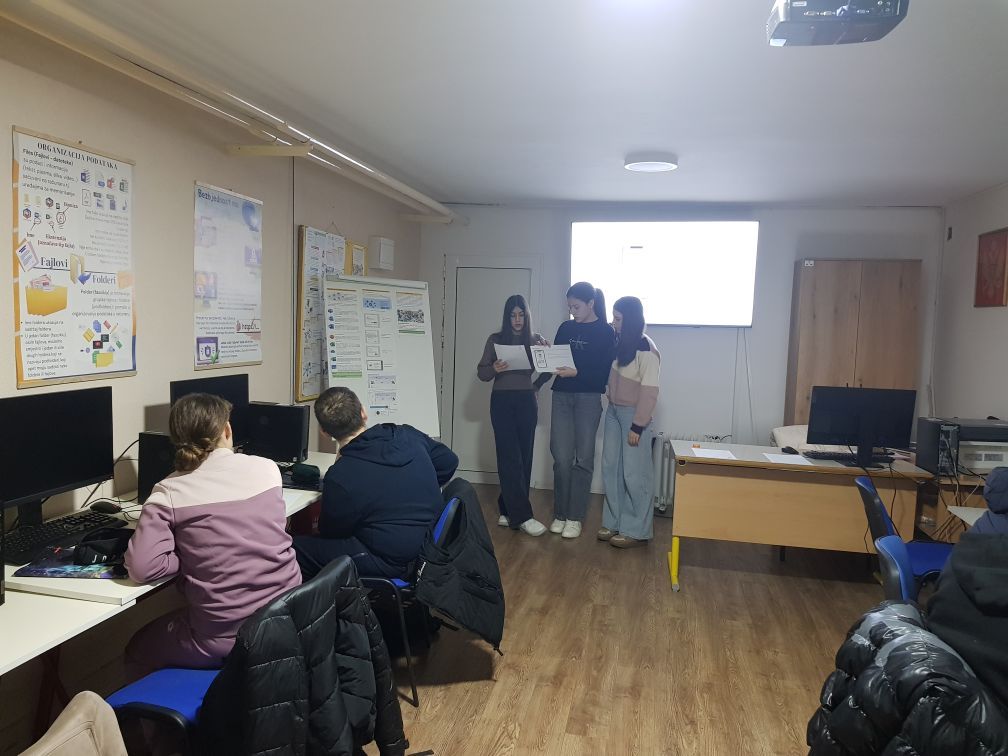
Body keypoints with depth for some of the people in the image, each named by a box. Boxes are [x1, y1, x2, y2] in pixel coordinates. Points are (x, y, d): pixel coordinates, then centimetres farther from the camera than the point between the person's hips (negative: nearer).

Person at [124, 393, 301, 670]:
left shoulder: (168, 493, -10)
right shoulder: (267, 468, -1)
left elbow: (142, 568, -17)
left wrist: (191, 557, 0)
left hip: (225, 639, -4)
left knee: (138, 647, 28)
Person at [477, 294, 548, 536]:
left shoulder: (536, 340, 8)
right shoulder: (495, 340, 5)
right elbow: (481, 373, 4)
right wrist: (494, 368, -15)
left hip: (527, 401, 2)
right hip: (502, 401, -2)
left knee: (524, 457, 3)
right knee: (510, 458, -7)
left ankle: (508, 511, 15)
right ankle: (522, 516, -7)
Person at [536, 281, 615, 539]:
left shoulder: (605, 332, -2)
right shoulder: (565, 328, 10)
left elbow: (605, 372, -8)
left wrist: (577, 372, -20)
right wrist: (536, 385, 0)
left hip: (588, 399, -3)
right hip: (561, 396, 3)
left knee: (582, 458, 2)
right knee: (562, 458, 2)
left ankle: (575, 518, 9)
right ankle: (560, 514, 13)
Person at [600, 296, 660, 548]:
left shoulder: (646, 350, -16)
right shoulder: (620, 343, 6)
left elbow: (649, 392, -17)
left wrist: (638, 426, -17)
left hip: (633, 414, -7)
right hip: (614, 411, 8)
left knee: (634, 474, -1)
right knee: (610, 468, 10)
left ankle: (637, 531, 9)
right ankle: (614, 522, 22)